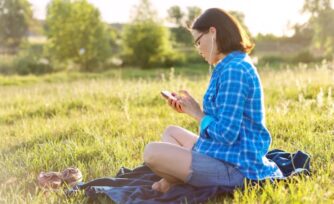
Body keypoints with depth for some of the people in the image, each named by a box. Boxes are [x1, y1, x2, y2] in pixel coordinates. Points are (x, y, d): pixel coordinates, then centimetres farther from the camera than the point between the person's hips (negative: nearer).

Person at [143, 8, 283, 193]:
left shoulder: (233, 69, -20)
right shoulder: (236, 65, 13)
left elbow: (227, 134, -24)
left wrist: (197, 113, -9)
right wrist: (193, 109, 9)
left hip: (234, 167, -11)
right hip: (229, 156, 11)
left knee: (152, 152, -19)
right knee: (171, 132, 25)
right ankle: (173, 180, 3)